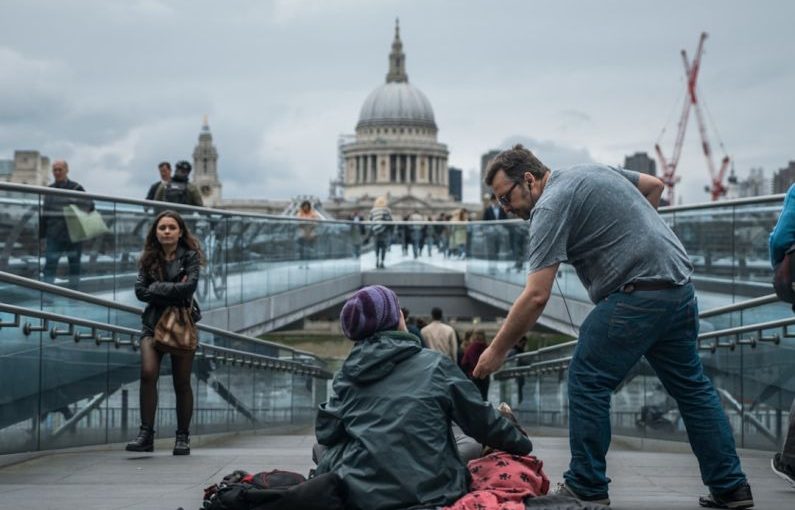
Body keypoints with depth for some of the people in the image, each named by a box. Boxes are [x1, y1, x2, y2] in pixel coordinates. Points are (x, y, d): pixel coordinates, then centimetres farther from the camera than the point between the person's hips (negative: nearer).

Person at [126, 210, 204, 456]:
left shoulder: (189, 256, 0)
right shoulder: (148, 259, 8)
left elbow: (190, 286, -16)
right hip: (153, 322, 2)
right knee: (148, 373, -18)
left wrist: (157, 289, -11)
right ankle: (146, 433, -15)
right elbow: (140, 291, -4)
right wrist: (174, 292, -12)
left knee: (181, 382, 3)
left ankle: (183, 437, 13)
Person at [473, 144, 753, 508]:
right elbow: (654, 185, 27)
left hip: (638, 294, -9)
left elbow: (536, 296, -14)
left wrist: (497, 350, -8)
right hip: (680, 285, 9)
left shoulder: (550, 206, -9)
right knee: (691, 385, 15)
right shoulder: (593, 171, 17)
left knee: (588, 381, 1)